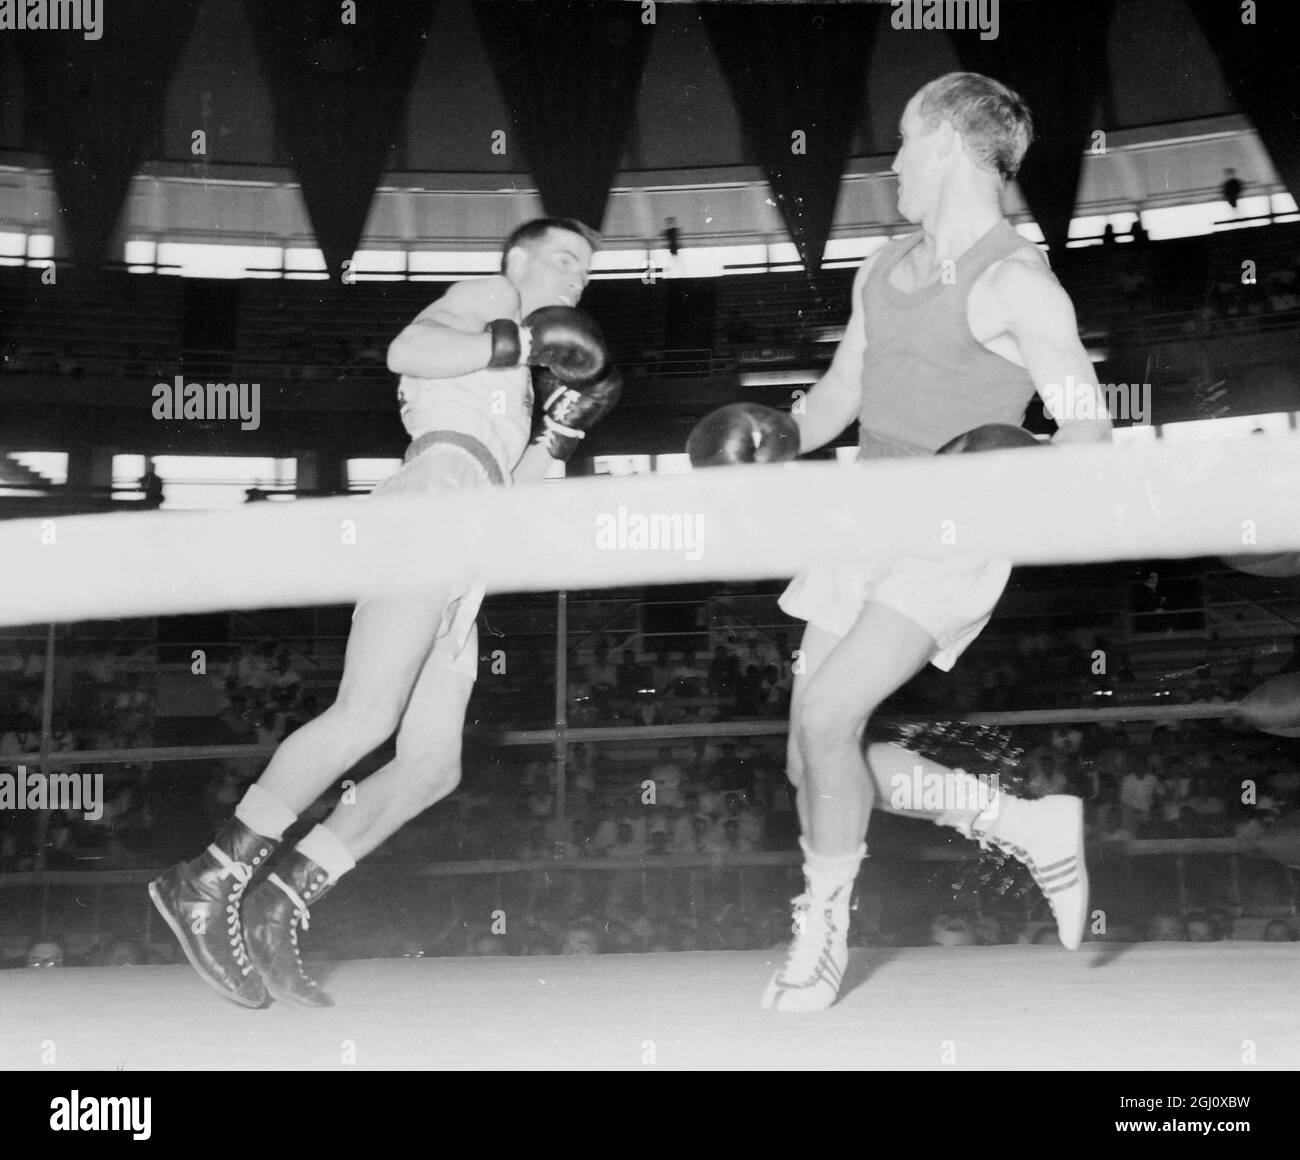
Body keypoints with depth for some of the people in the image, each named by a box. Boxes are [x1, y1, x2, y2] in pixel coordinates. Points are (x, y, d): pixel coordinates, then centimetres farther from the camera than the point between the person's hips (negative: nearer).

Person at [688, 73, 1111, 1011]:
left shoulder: (1016, 284, -11)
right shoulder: (885, 269, 13)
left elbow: (1086, 423, -13)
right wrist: (780, 443, 2)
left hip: (952, 546, -8)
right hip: (861, 530, 8)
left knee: (825, 712, -23)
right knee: (815, 763, 5)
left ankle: (823, 934, -1)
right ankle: (1030, 826, 21)